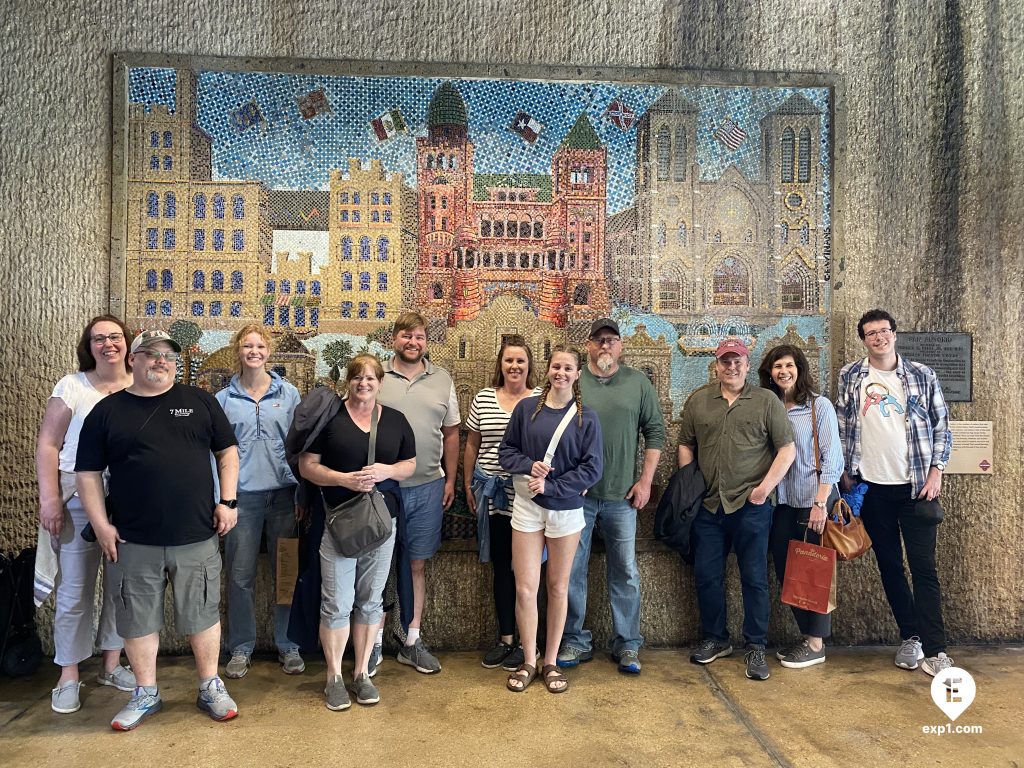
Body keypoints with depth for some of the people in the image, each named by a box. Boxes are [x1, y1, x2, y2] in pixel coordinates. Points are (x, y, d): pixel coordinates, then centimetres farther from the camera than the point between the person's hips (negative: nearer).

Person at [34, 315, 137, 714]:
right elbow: (47, 445, -1)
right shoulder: (72, 386, 0)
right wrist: (50, 498, -9)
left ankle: (112, 664, 27)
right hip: (79, 498, -2)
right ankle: (69, 676, 18)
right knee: (74, 590, 3)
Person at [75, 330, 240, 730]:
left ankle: (210, 688, 26)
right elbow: (88, 473, 4)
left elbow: (227, 451, 7)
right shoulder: (107, 411, 4)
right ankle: (146, 694, 30)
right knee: (138, 619, 11)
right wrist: (101, 525, -2)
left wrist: (227, 501, -2)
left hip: (197, 536, 0)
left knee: (202, 614, 10)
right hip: (133, 541, 0)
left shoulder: (199, 401, 5)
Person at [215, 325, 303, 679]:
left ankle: (288, 646, 19)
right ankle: (241, 648, 20)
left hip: (283, 492, 0)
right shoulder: (224, 399, 5)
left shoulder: (288, 393, 5)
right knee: (240, 574, 5)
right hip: (242, 495, 0)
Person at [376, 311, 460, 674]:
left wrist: (450, 480, 7)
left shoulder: (442, 380, 7)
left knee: (416, 563, 11)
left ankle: (411, 640, 25)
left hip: (427, 487, 2)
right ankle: (374, 639, 24)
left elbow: (451, 433, 10)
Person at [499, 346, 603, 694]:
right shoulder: (526, 408, -1)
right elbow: (506, 451, 4)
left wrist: (550, 486, -14)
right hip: (527, 508, 1)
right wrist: (529, 466, -15)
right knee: (525, 588, 1)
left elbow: (593, 468, -8)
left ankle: (551, 663, 27)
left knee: (558, 588, 11)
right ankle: (528, 662, 20)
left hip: (566, 510, 0)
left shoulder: (586, 418, -5)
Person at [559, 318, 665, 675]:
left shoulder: (638, 382, 5)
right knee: (571, 571, 7)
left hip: (622, 496, 0)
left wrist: (646, 480, -1)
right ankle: (576, 642, 22)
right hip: (576, 494, 0)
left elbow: (655, 431, 6)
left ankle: (627, 645, 23)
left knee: (625, 572, 8)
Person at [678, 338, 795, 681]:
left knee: (754, 578, 5)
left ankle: (755, 648, 19)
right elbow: (686, 445, 13)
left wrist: (765, 487, -11)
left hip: (750, 506, -3)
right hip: (707, 506, 3)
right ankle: (715, 639, 28)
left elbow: (787, 449, -2)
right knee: (706, 575, 10)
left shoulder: (766, 401, 0)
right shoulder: (698, 401, 8)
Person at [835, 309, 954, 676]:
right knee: (889, 565, 10)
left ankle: (934, 650, 4)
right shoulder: (850, 377, 2)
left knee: (923, 566, -3)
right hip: (871, 486, 2)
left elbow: (941, 426, 4)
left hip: (916, 484, -1)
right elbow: (841, 428, 6)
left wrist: (936, 471, -4)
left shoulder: (922, 375, 1)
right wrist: (846, 473, 3)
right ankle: (911, 638, 24)